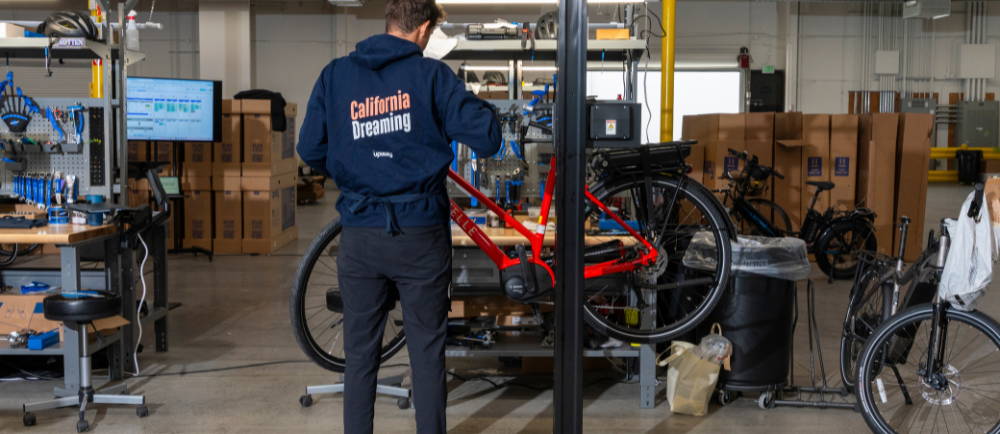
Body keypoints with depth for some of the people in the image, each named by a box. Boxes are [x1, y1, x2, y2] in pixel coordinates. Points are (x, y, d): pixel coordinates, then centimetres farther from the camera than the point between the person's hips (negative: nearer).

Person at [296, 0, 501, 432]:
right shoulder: (431, 75, -5)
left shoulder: (335, 74, 3)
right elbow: (487, 138, -9)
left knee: (360, 355, 13)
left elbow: (310, 151, 4)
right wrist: (485, 110, 12)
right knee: (427, 354, 9)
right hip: (419, 235, -2)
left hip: (360, 238, 2)